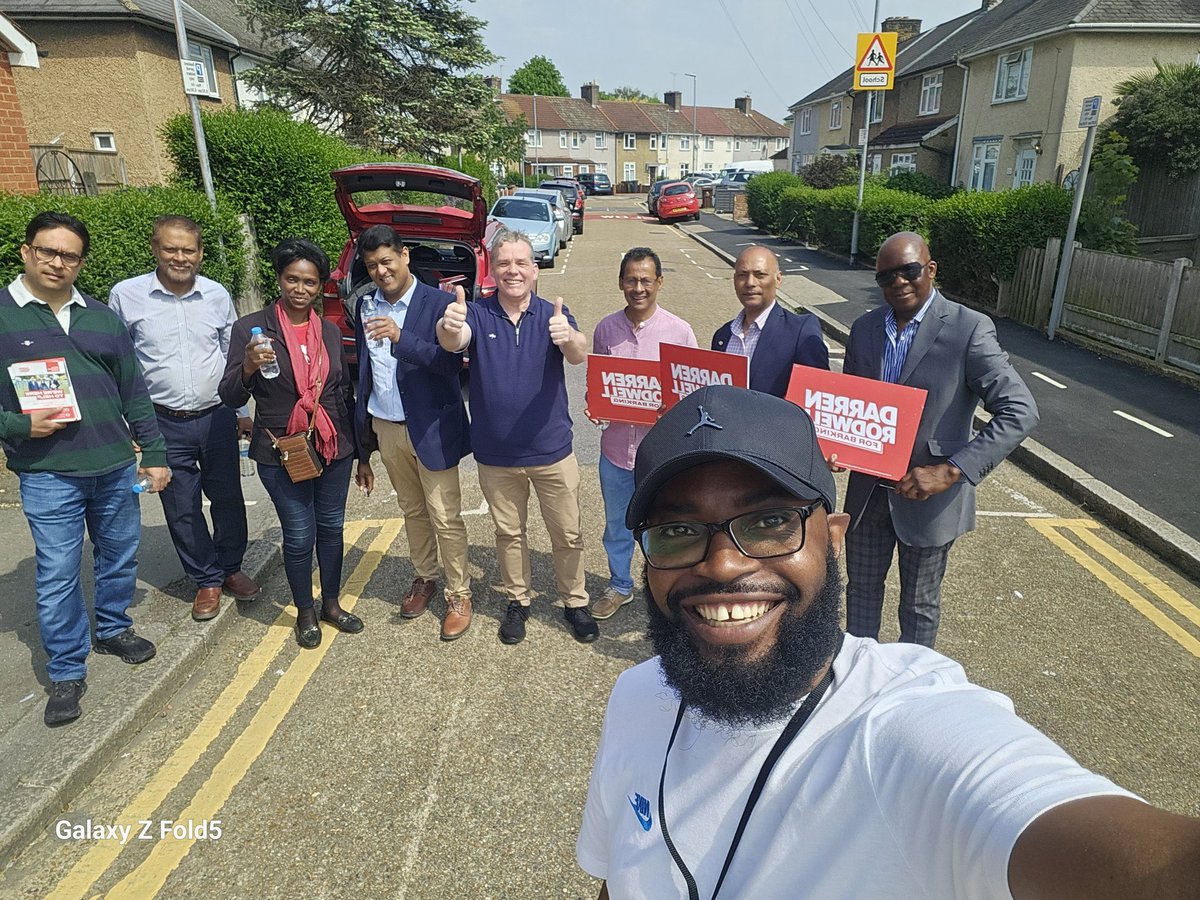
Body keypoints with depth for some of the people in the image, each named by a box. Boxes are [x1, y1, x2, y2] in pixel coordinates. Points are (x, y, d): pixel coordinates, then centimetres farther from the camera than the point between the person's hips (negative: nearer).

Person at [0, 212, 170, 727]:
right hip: (47, 475, -4)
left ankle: (113, 628, 39)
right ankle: (66, 673, 17)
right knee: (57, 574, 2)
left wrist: (153, 453, 8)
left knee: (120, 557, 16)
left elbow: (134, 391, 11)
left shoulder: (103, 318, 9)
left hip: (116, 467, 4)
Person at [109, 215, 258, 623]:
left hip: (217, 418, 1)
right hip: (165, 424, -1)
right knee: (182, 508, 8)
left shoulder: (218, 295, 1)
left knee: (228, 498, 12)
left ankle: (230, 567, 33)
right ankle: (207, 581, 26)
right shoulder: (126, 295, -5)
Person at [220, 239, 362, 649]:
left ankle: (331, 603, 34)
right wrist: (249, 367, -28)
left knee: (331, 528, 14)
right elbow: (231, 397, -7)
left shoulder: (330, 331, 5)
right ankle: (305, 612, 27)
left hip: (333, 448, 3)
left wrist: (360, 450, 11)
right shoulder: (250, 328, -5)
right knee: (300, 536, 4)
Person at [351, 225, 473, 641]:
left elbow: (452, 363, -20)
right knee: (412, 511, 19)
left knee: (445, 517, 1)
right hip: (386, 429, 5)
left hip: (432, 429, -5)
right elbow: (363, 373, 10)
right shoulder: (365, 307, 6)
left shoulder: (437, 303, -11)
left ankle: (459, 594, 17)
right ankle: (424, 576, 38)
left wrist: (401, 337, -33)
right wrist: (363, 444, 11)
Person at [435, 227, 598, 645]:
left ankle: (575, 602, 33)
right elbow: (453, 342, -26)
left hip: (552, 450, 0)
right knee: (508, 533, 18)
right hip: (496, 454, 1)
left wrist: (569, 338, -50)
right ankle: (518, 600, 38)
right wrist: (448, 326, -51)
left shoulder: (553, 314, -6)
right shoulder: (478, 314, -6)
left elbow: (579, 354, -25)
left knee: (567, 534, 12)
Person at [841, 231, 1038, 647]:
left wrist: (951, 471, -27)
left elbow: (1020, 411, -18)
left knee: (919, 604, 15)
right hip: (867, 489, 5)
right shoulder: (864, 329, 2)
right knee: (861, 587, 19)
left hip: (928, 495, -4)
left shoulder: (969, 329, -14)